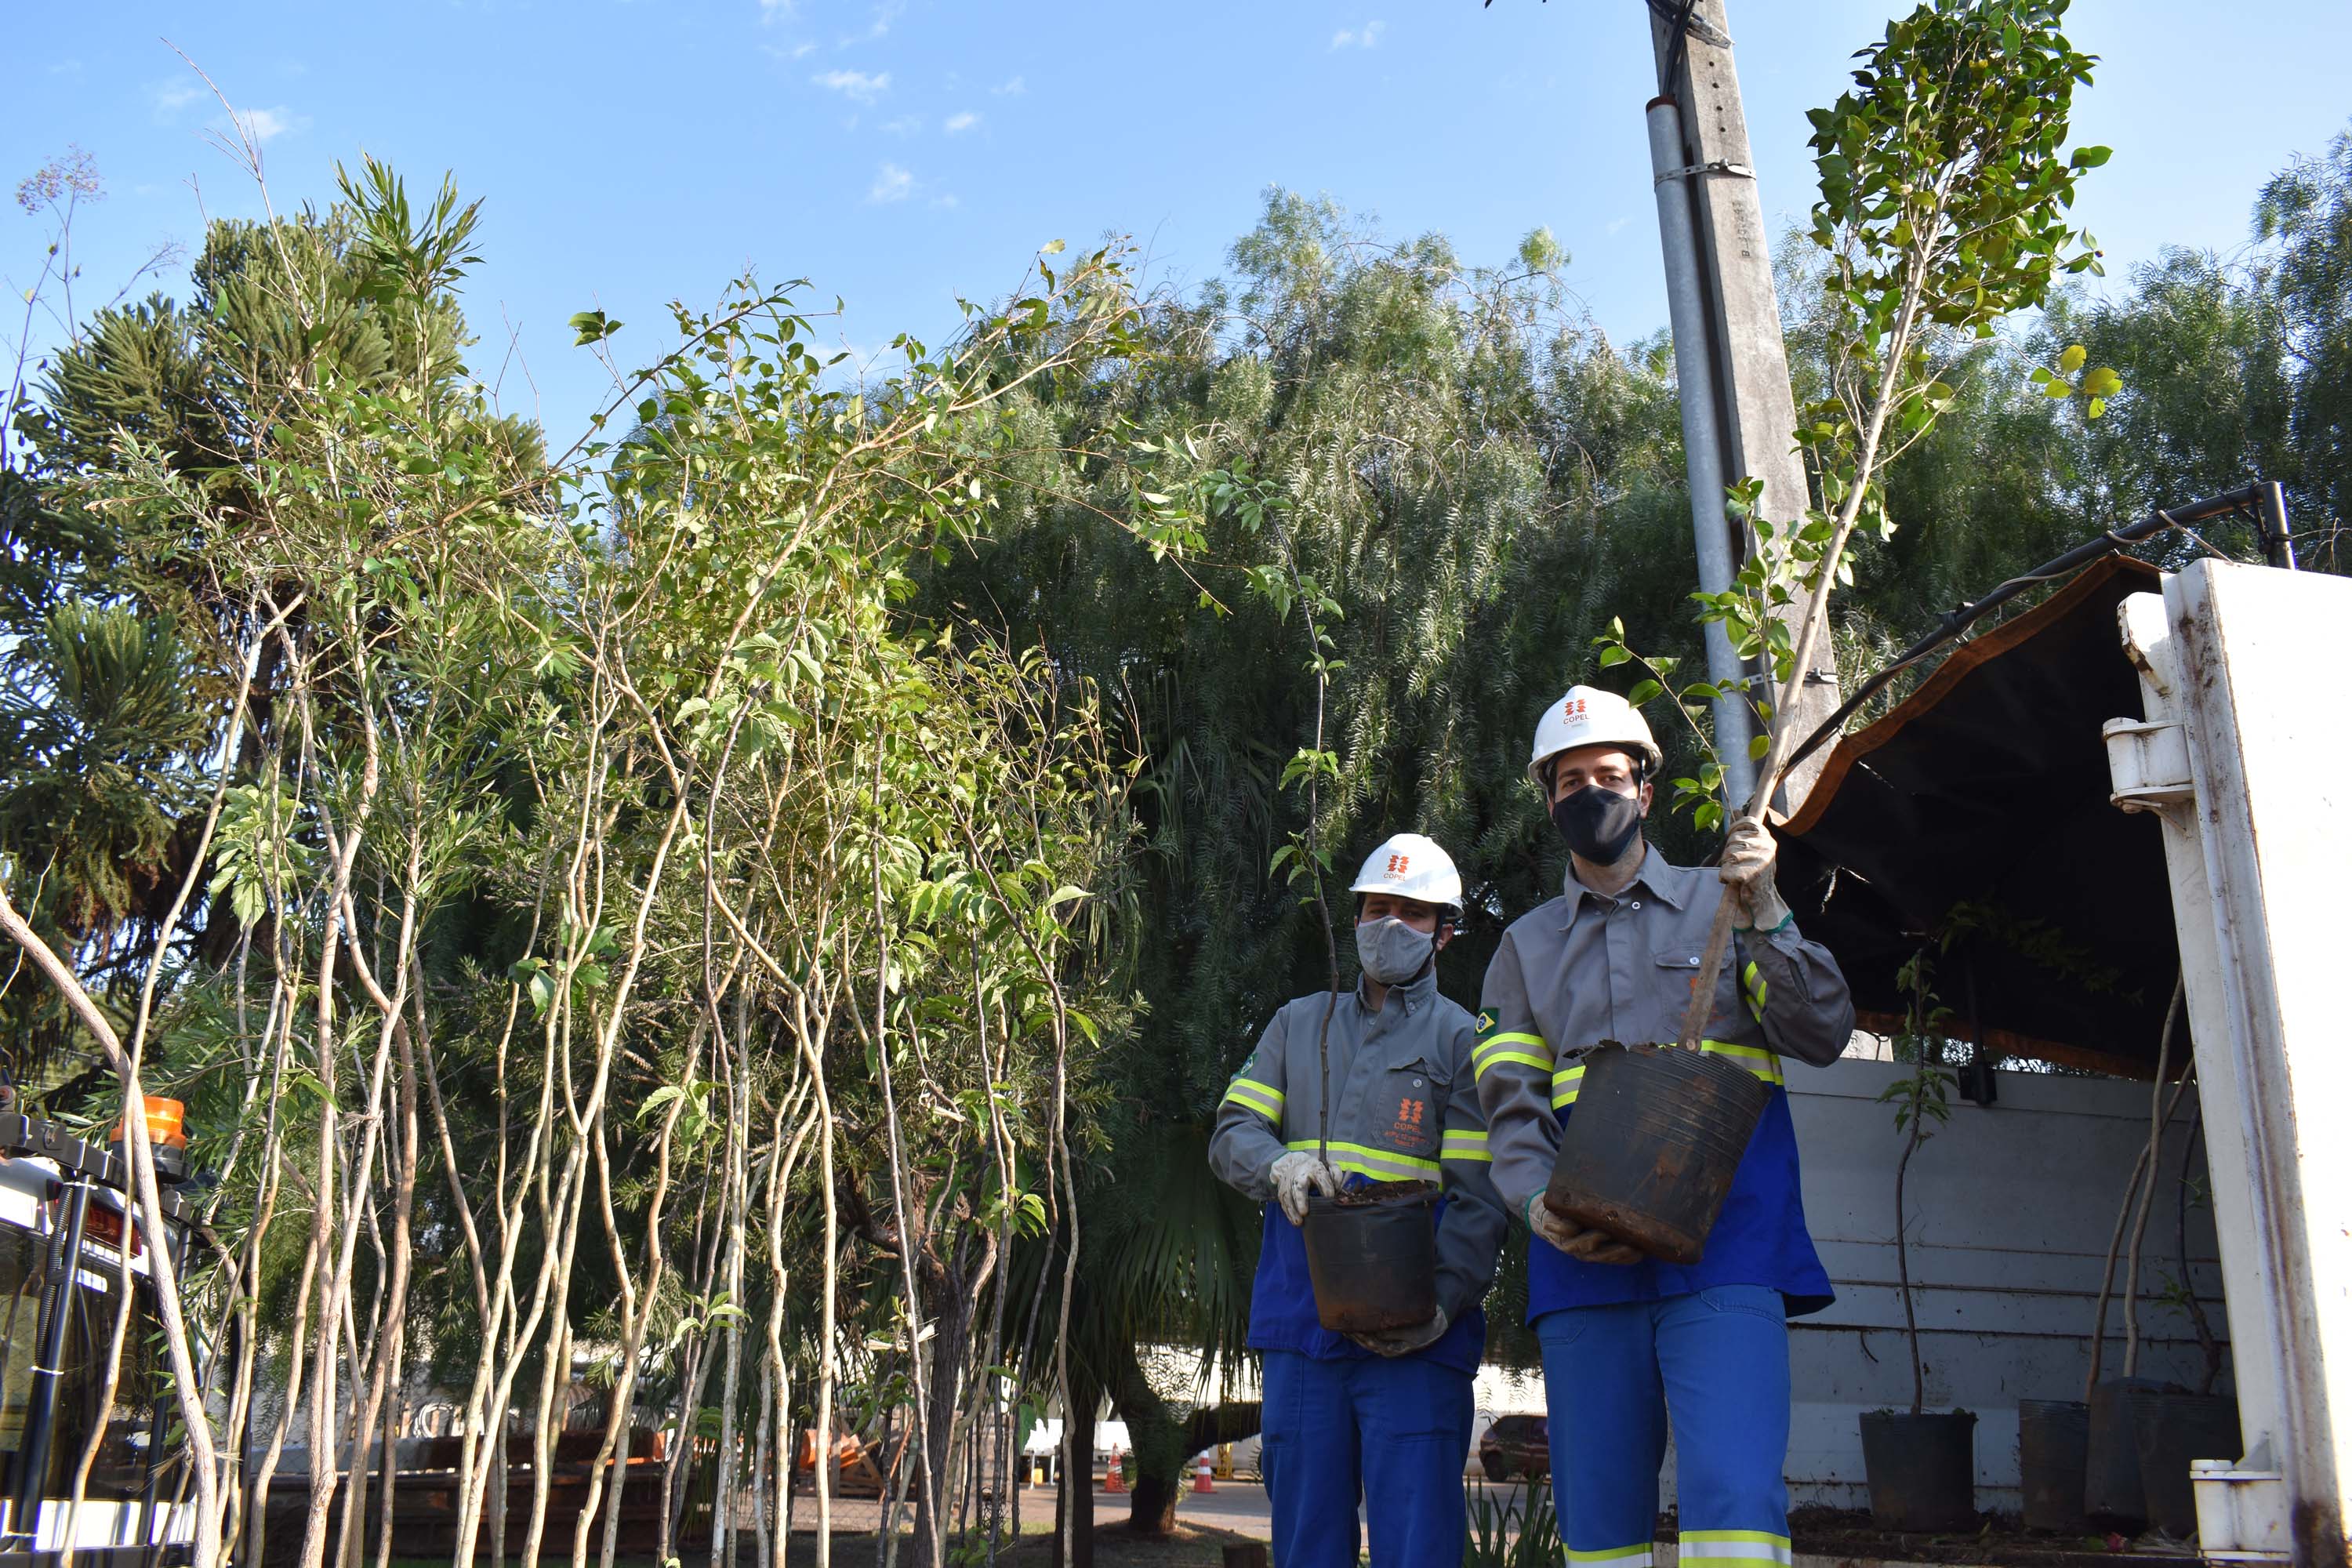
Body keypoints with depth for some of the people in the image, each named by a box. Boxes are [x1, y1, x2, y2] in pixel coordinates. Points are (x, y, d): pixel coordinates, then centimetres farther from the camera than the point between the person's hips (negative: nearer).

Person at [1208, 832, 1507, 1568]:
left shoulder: (1460, 1039, 5)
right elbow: (1231, 1134, 11)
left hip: (1413, 1340, -3)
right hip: (1300, 1323, 4)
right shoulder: (1299, 1023, 18)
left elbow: (1480, 1197, -3)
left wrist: (1439, 1303, -18)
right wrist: (1279, 1165, -12)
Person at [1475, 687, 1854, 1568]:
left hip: (1726, 1249, -2)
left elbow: (1823, 1036, 4)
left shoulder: (1720, 903, 13)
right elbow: (1511, 1103, 7)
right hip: (1586, 1265, 2)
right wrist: (1540, 1205, -12)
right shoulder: (1526, 948, 17)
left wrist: (1763, 917, -10)